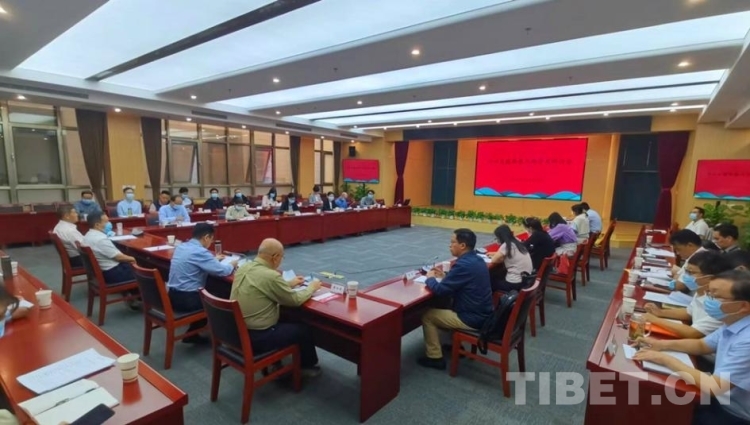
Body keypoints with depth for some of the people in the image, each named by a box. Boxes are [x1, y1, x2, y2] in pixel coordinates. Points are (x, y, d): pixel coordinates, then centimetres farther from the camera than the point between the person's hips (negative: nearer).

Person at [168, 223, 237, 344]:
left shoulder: (181, 247, 8)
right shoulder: (200, 251, -20)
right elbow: (222, 271, -20)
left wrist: (214, 259, 28)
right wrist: (232, 265, 0)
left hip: (173, 296, 9)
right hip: (186, 299, -9)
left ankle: (192, 334, 27)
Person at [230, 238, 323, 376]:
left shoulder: (243, 268, -1)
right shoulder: (271, 276, -25)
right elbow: (295, 300, -12)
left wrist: (289, 284, 21)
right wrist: (312, 287, 5)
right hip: (255, 337, -8)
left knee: (284, 321, 29)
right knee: (303, 329, 12)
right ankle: (308, 365, 36)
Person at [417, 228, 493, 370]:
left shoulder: (463, 264, -26)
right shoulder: (477, 259, 4)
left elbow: (440, 290, -21)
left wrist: (430, 278, -2)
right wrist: (445, 277, 9)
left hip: (472, 319, -9)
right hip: (482, 313, 9)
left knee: (427, 316, 2)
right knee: (446, 306, 29)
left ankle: (434, 358, 11)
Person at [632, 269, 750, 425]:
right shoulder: (733, 323, -2)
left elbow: (712, 386, -33)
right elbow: (702, 345, 14)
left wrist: (666, 359, -24)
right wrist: (663, 344, -2)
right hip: (722, 399, 7)